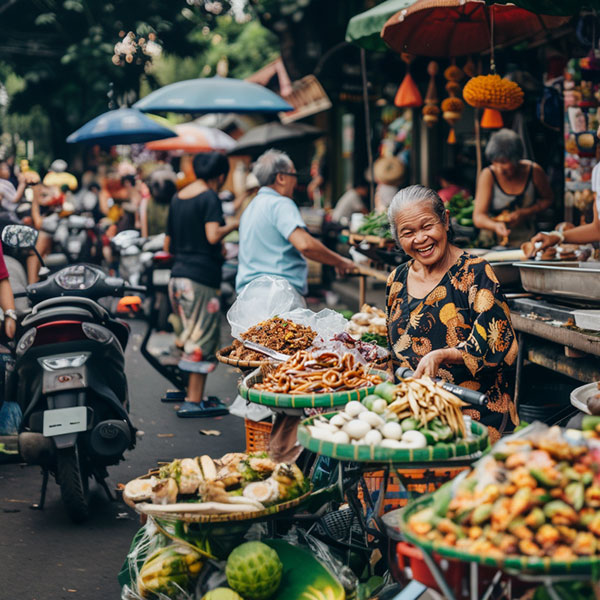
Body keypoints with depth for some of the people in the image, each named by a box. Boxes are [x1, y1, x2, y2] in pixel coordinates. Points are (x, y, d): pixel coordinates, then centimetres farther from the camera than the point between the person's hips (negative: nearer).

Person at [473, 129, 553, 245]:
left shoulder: (533, 171, -6)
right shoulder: (488, 175, -11)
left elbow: (547, 199, 11)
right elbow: (478, 217, -16)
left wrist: (525, 213, -7)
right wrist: (495, 226, -39)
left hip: (528, 239, 0)